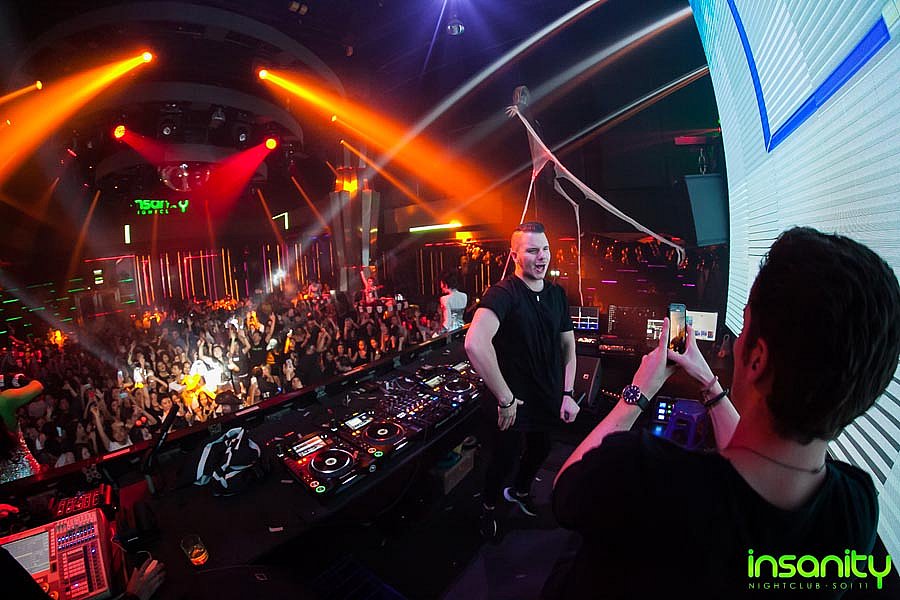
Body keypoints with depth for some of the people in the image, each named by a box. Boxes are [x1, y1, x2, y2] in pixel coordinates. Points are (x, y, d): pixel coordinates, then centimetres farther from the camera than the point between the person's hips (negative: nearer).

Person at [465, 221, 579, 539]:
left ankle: (519, 491, 57)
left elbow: (568, 345, 7)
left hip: (548, 399, 7)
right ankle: (488, 506, 45)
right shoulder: (503, 293, -26)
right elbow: (475, 343, -43)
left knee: (540, 449, 26)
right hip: (515, 403, -7)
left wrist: (567, 393, -1)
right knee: (505, 459, 11)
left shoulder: (557, 294, -1)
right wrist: (505, 398, -35)